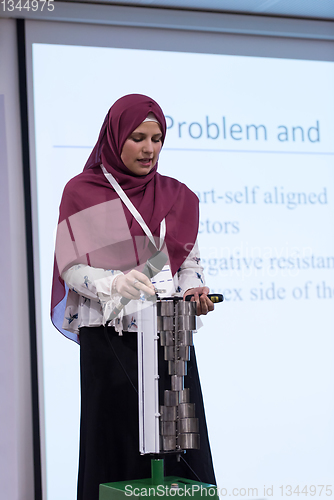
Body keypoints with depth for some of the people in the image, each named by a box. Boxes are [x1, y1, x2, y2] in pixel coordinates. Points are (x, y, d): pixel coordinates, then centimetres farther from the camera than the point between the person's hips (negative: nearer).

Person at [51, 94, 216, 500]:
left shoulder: (177, 196, 12)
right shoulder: (82, 192, 3)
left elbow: (190, 261, 15)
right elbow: (71, 267, -3)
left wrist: (193, 292, -7)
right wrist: (114, 283, -22)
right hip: (110, 341, -3)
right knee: (116, 444, -3)